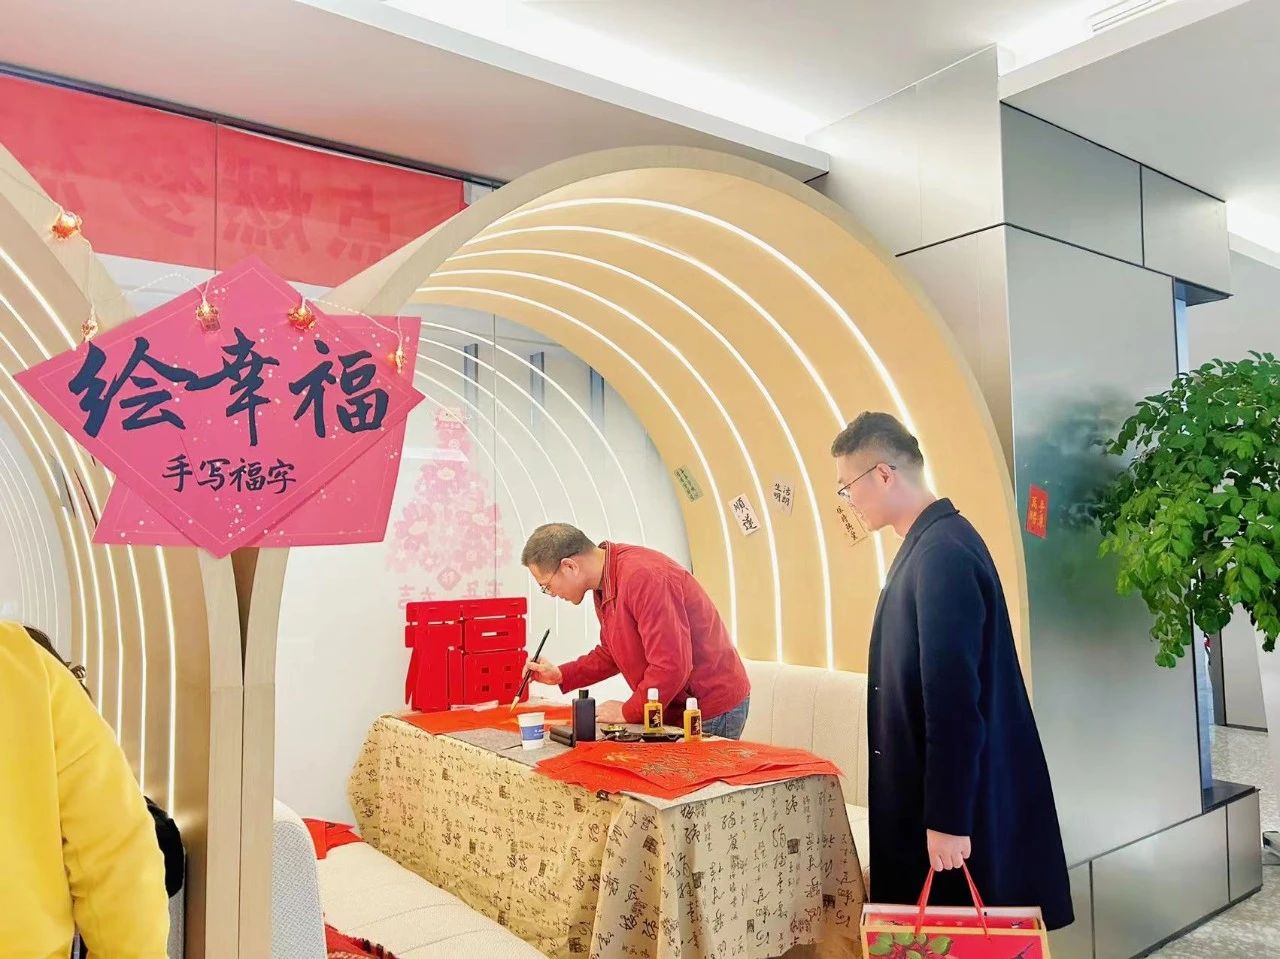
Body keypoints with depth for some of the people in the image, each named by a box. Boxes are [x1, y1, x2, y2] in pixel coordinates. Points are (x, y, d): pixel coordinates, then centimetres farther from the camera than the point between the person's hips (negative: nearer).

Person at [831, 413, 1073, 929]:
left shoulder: (942, 552, -24)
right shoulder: (930, 542, 7)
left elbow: (954, 700, -25)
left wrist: (947, 818, -21)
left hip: (960, 797, -9)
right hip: (936, 782, 9)